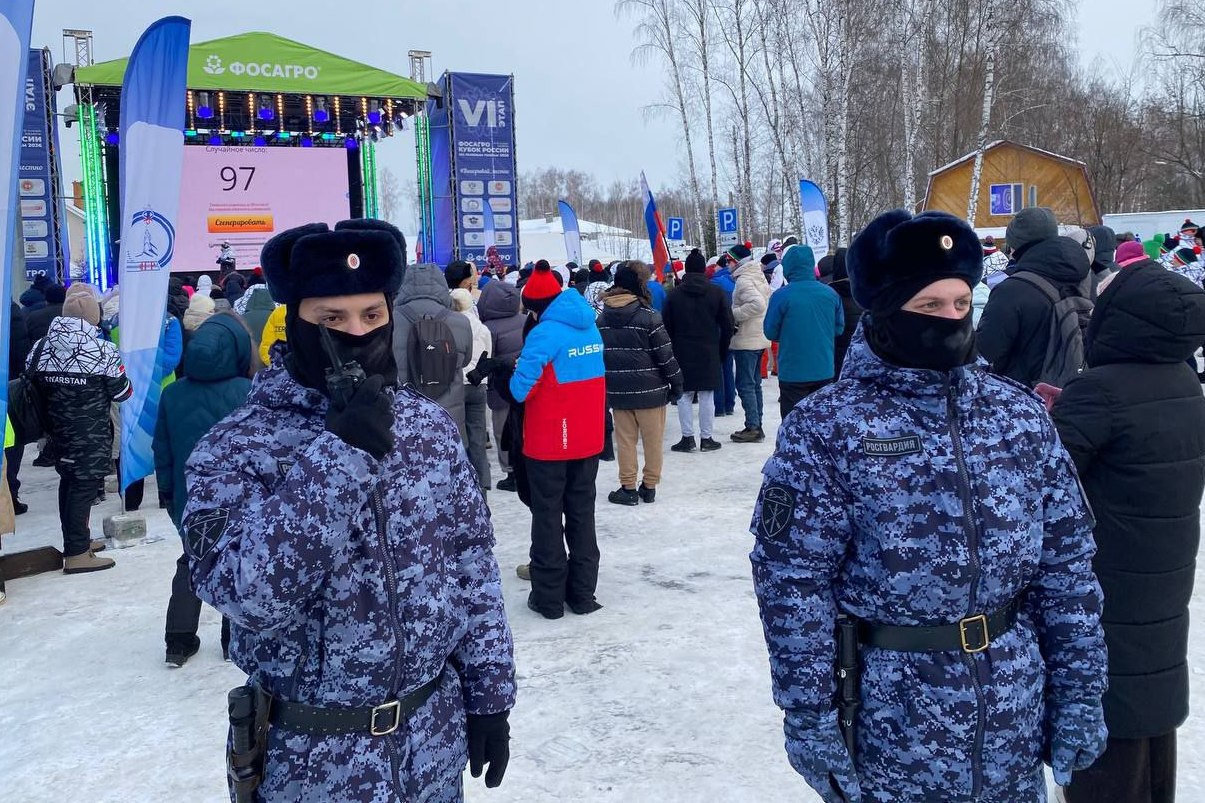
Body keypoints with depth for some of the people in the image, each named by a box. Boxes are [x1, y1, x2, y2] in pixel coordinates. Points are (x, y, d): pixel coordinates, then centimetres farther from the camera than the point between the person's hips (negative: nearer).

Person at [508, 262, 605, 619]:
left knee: (547, 516, 6)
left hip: (548, 443, -6)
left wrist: (517, 375, -2)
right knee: (582, 514, 14)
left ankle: (549, 597, 12)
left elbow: (520, 388, -23)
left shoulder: (545, 332, -16)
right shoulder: (591, 328, 5)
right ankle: (583, 593, 20)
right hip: (588, 440, 6)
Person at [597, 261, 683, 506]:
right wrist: (676, 383, 0)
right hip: (650, 390, -4)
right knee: (653, 440, 9)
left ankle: (628, 488, 14)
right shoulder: (648, 316, -12)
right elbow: (665, 354, -10)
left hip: (617, 391, 4)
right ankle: (649, 486, 15)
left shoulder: (602, 319, 4)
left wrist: (604, 387, 16)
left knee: (625, 440, 10)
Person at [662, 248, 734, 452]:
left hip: (682, 352, 0)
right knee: (707, 396, 5)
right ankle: (706, 438, 8)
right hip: (709, 352, 0)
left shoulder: (674, 294, -2)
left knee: (684, 396, 6)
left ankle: (687, 437, 4)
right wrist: (722, 350, 9)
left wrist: (672, 350, 9)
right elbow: (727, 325, 0)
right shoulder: (716, 292, -2)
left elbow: (666, 327, 1)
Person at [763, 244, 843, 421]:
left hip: (792, 372, -4)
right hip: (824, 371, 4)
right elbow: (839, 328, 8)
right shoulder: (830, 294, -2)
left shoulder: (781, 295, -14)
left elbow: (770, 332, -6)